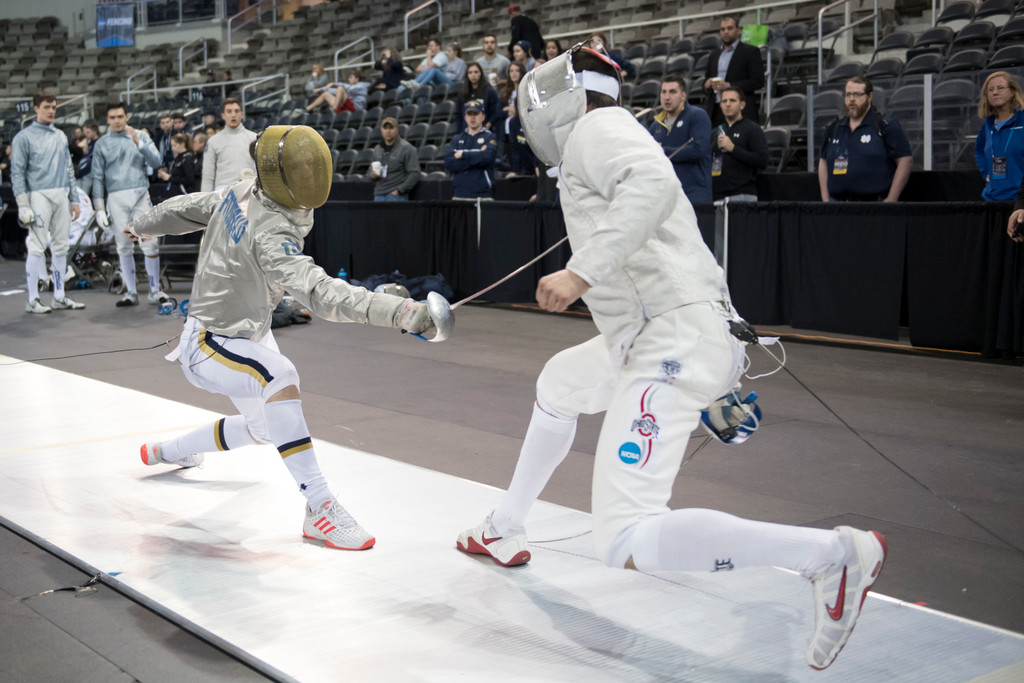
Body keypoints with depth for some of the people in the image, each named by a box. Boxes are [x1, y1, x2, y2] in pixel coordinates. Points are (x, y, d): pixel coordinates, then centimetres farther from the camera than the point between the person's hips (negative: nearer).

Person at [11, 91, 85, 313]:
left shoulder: (60, 136, 16)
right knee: (37, 247, -8)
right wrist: (23, 205, -13)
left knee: (61, 247, 8)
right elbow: (17, 172, -6)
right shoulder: (24, 137, -2)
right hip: (39, 195, -6)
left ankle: (60, 297, 15)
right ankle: (32, 299, -3)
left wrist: (73, 199, 15)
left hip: (62, 195, 6)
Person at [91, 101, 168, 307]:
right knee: (124, 247, 3)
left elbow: (157, 162, -1)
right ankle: (131, 292, 10)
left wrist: (139, 143, -13)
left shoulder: (141, 136, 9)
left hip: (140, 195, -1)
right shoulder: (102, 144, 9)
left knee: (150, 243, -7)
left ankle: (154, 291, 2)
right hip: (116, 198, 1)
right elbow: (98, 177, 10)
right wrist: (99, 208, 5)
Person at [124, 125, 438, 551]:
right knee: (279, 376, -38)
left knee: (263, 428, 24)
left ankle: (165, 451, 51)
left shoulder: (242, 193, -7)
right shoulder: (269, 233, -33)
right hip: (209, 347, -10)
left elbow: (185, 209, 9)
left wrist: (144, 226, 30)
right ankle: (318, 509, -39)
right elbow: (318, 292, -48)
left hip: (248, 335, 10)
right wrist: (398, 311, -59)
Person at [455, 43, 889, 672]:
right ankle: (506, 530, 49)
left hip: (671, 343, -11)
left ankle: (836, 555, -17)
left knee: (625, 545, -18)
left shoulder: (597, 125, -1)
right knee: (557, 385, 35)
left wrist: (582, 272, -27)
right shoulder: (613, 151, 27)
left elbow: (654, 183, -24)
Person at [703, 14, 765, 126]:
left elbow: (758, 82, -5)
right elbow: (707, 79, 27)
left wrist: (729, 85, -13)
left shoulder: (751, 52, 4)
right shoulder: (713, 55, 22)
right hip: (716, 112, 5)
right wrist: (707, 84, 0)